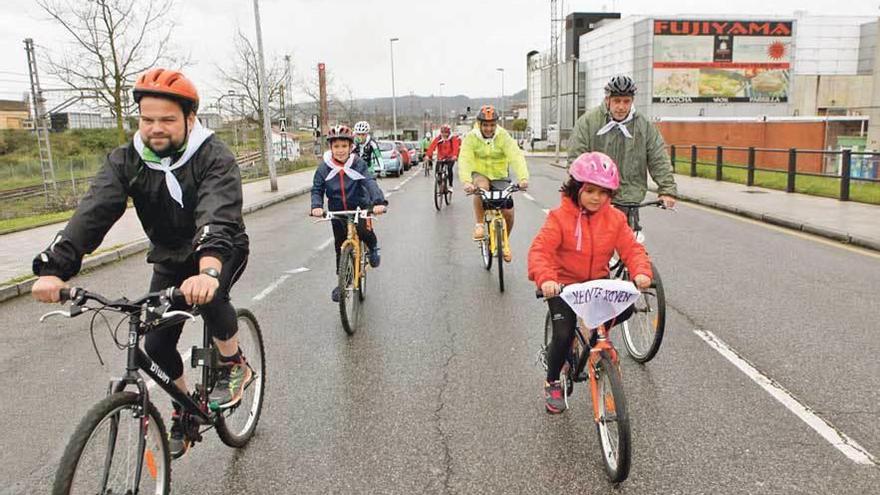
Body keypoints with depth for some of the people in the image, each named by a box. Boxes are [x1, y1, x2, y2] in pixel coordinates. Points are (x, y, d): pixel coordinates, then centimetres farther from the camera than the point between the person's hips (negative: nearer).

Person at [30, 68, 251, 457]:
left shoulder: (214, 158, -25)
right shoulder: (126, 160, -12)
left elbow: (218, 216, -44)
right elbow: (93, 212, -27)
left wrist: (209, 269, -64)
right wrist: (53, 268, -43)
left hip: (221, 251, -4)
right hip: (169, 259, 5)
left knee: (209, 294, -36)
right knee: (156, 344, 0)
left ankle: (235, 364, -8)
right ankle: (183, 410, 28)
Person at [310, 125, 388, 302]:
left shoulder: (358, 164, -10)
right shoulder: (324, 168, -5)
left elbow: (370, 182, -21)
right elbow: (317, 189, -2)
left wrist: (379, 201, -38)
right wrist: (316, 206, -22)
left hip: (359, 207, -2)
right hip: (337, 211, 2)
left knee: (364, 232, -28)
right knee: (341, 247, 7)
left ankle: (373, 248, 8)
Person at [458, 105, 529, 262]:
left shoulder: (503, 137, -14)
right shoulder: (471, 137, -14)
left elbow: (516, 156, -27)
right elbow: (464, 160, -27)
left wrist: (523, 177, -45)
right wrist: (466, 181, -46)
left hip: (500, 176, 1)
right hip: (479, 174, -1)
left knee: (508, 212, -7)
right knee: (481, 186, -37)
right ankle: (479, 224, -18)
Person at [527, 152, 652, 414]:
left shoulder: (615, 219, -4)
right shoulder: (560, 217, -17)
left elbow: (632, 249, -9)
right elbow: (539, 250, -26)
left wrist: (641, 272, -31)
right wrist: (545, 279, -44)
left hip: (598, 281, 4)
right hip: (563, 284, -4)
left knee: (625, 308, -18)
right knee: (564, 335, -14)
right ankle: (552, 383, 14)